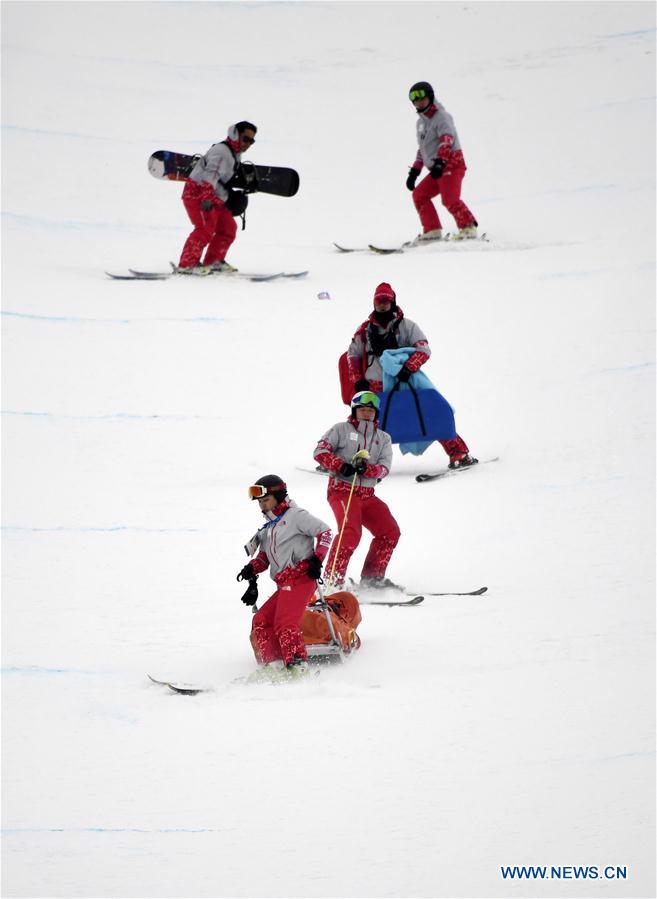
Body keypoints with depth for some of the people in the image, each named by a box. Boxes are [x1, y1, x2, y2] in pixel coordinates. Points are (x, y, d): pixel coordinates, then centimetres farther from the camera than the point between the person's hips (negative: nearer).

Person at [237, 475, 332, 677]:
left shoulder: (295, 516, -2)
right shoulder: (269, 528, 24)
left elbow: (324, 531, -7)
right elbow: (264, 557, 29)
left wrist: (317, 559, -14)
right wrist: (252, 569, 9)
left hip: (299, 579, -10)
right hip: (284, 585, 10)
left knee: (284, 623, -22)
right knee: (261, 621, 2)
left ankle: (297, 665, -29)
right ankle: (273, 664, -3)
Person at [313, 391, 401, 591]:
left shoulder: (383, 438, 16)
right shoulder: (342, 429, 5)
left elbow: (384, 468, 3)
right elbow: (320, 451, -4)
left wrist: (366, 469, -19)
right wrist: (341, 466, -19)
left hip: (367, 495, 6)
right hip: (341, 489, -6)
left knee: (390, 531, -2)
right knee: (351, 531, -26)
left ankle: (372, 577, 9)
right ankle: (332, 579, -23)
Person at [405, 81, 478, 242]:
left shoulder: (441, 117, -8)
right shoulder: (421, 121, 21)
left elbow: (447, 140, -24)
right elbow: (422, 148, 30)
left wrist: (439, 161, -38)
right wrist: (414, 171, 22)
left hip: (451, 163, -10)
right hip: (437, 169, 10)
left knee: (449, 199, -24)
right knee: (419, 195, 4)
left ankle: (468, 228, -18)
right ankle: (432, 231, 1)